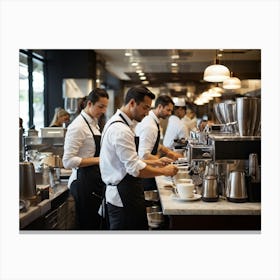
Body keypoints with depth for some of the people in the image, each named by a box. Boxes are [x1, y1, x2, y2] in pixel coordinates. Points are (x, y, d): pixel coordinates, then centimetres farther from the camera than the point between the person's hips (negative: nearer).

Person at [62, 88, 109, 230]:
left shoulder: (94, 123, 12)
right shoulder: (78, 126, -16)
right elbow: (68, 161, -20)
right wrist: (98, 160, -21)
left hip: (96, 181, 9)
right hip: (84, 182, -9)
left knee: (97, 223, 14)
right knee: (88, 225, -1)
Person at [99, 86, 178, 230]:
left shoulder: (117, 123, 13)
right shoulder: (120, 130, -21)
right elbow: (136, 169, -23)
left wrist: (150, 163, 13)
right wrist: (164, 171, -10)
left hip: (121, 195, 10)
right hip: (124, 197, -10)